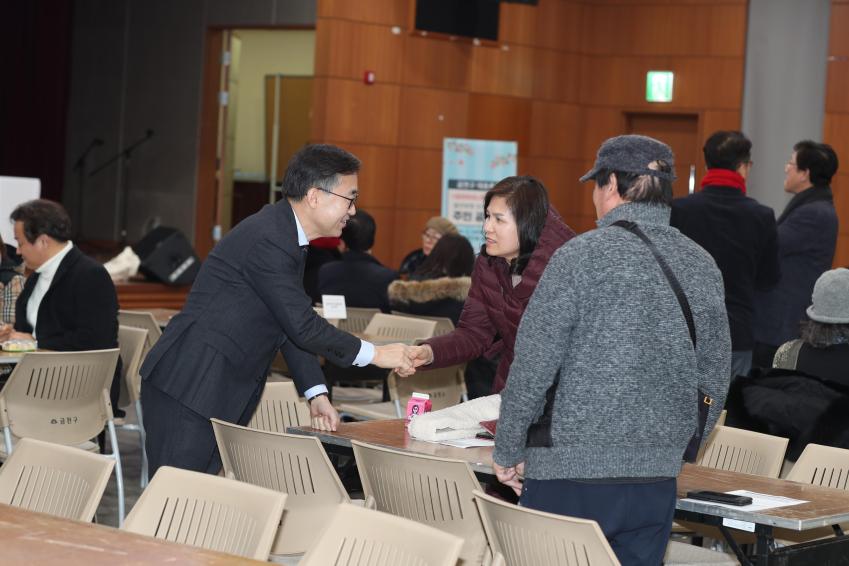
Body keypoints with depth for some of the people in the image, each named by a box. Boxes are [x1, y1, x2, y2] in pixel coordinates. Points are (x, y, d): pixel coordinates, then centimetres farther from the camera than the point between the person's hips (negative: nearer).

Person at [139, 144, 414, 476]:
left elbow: (293, 325, 16)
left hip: (221, 393, 10)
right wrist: (372, 354, -8)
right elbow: (302, 325, -18)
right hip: (188, 389, -10)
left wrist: (315, 394, 9)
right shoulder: (267, 240, -19)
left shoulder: (287, 237, 13)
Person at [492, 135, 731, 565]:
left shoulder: (580, 257, -10)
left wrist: (508, 452, 2)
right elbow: (714, 380, 11)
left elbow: (533, 368, -10)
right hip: (657, 477, 5)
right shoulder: (702, 266, 5)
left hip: (570, 471, -5)